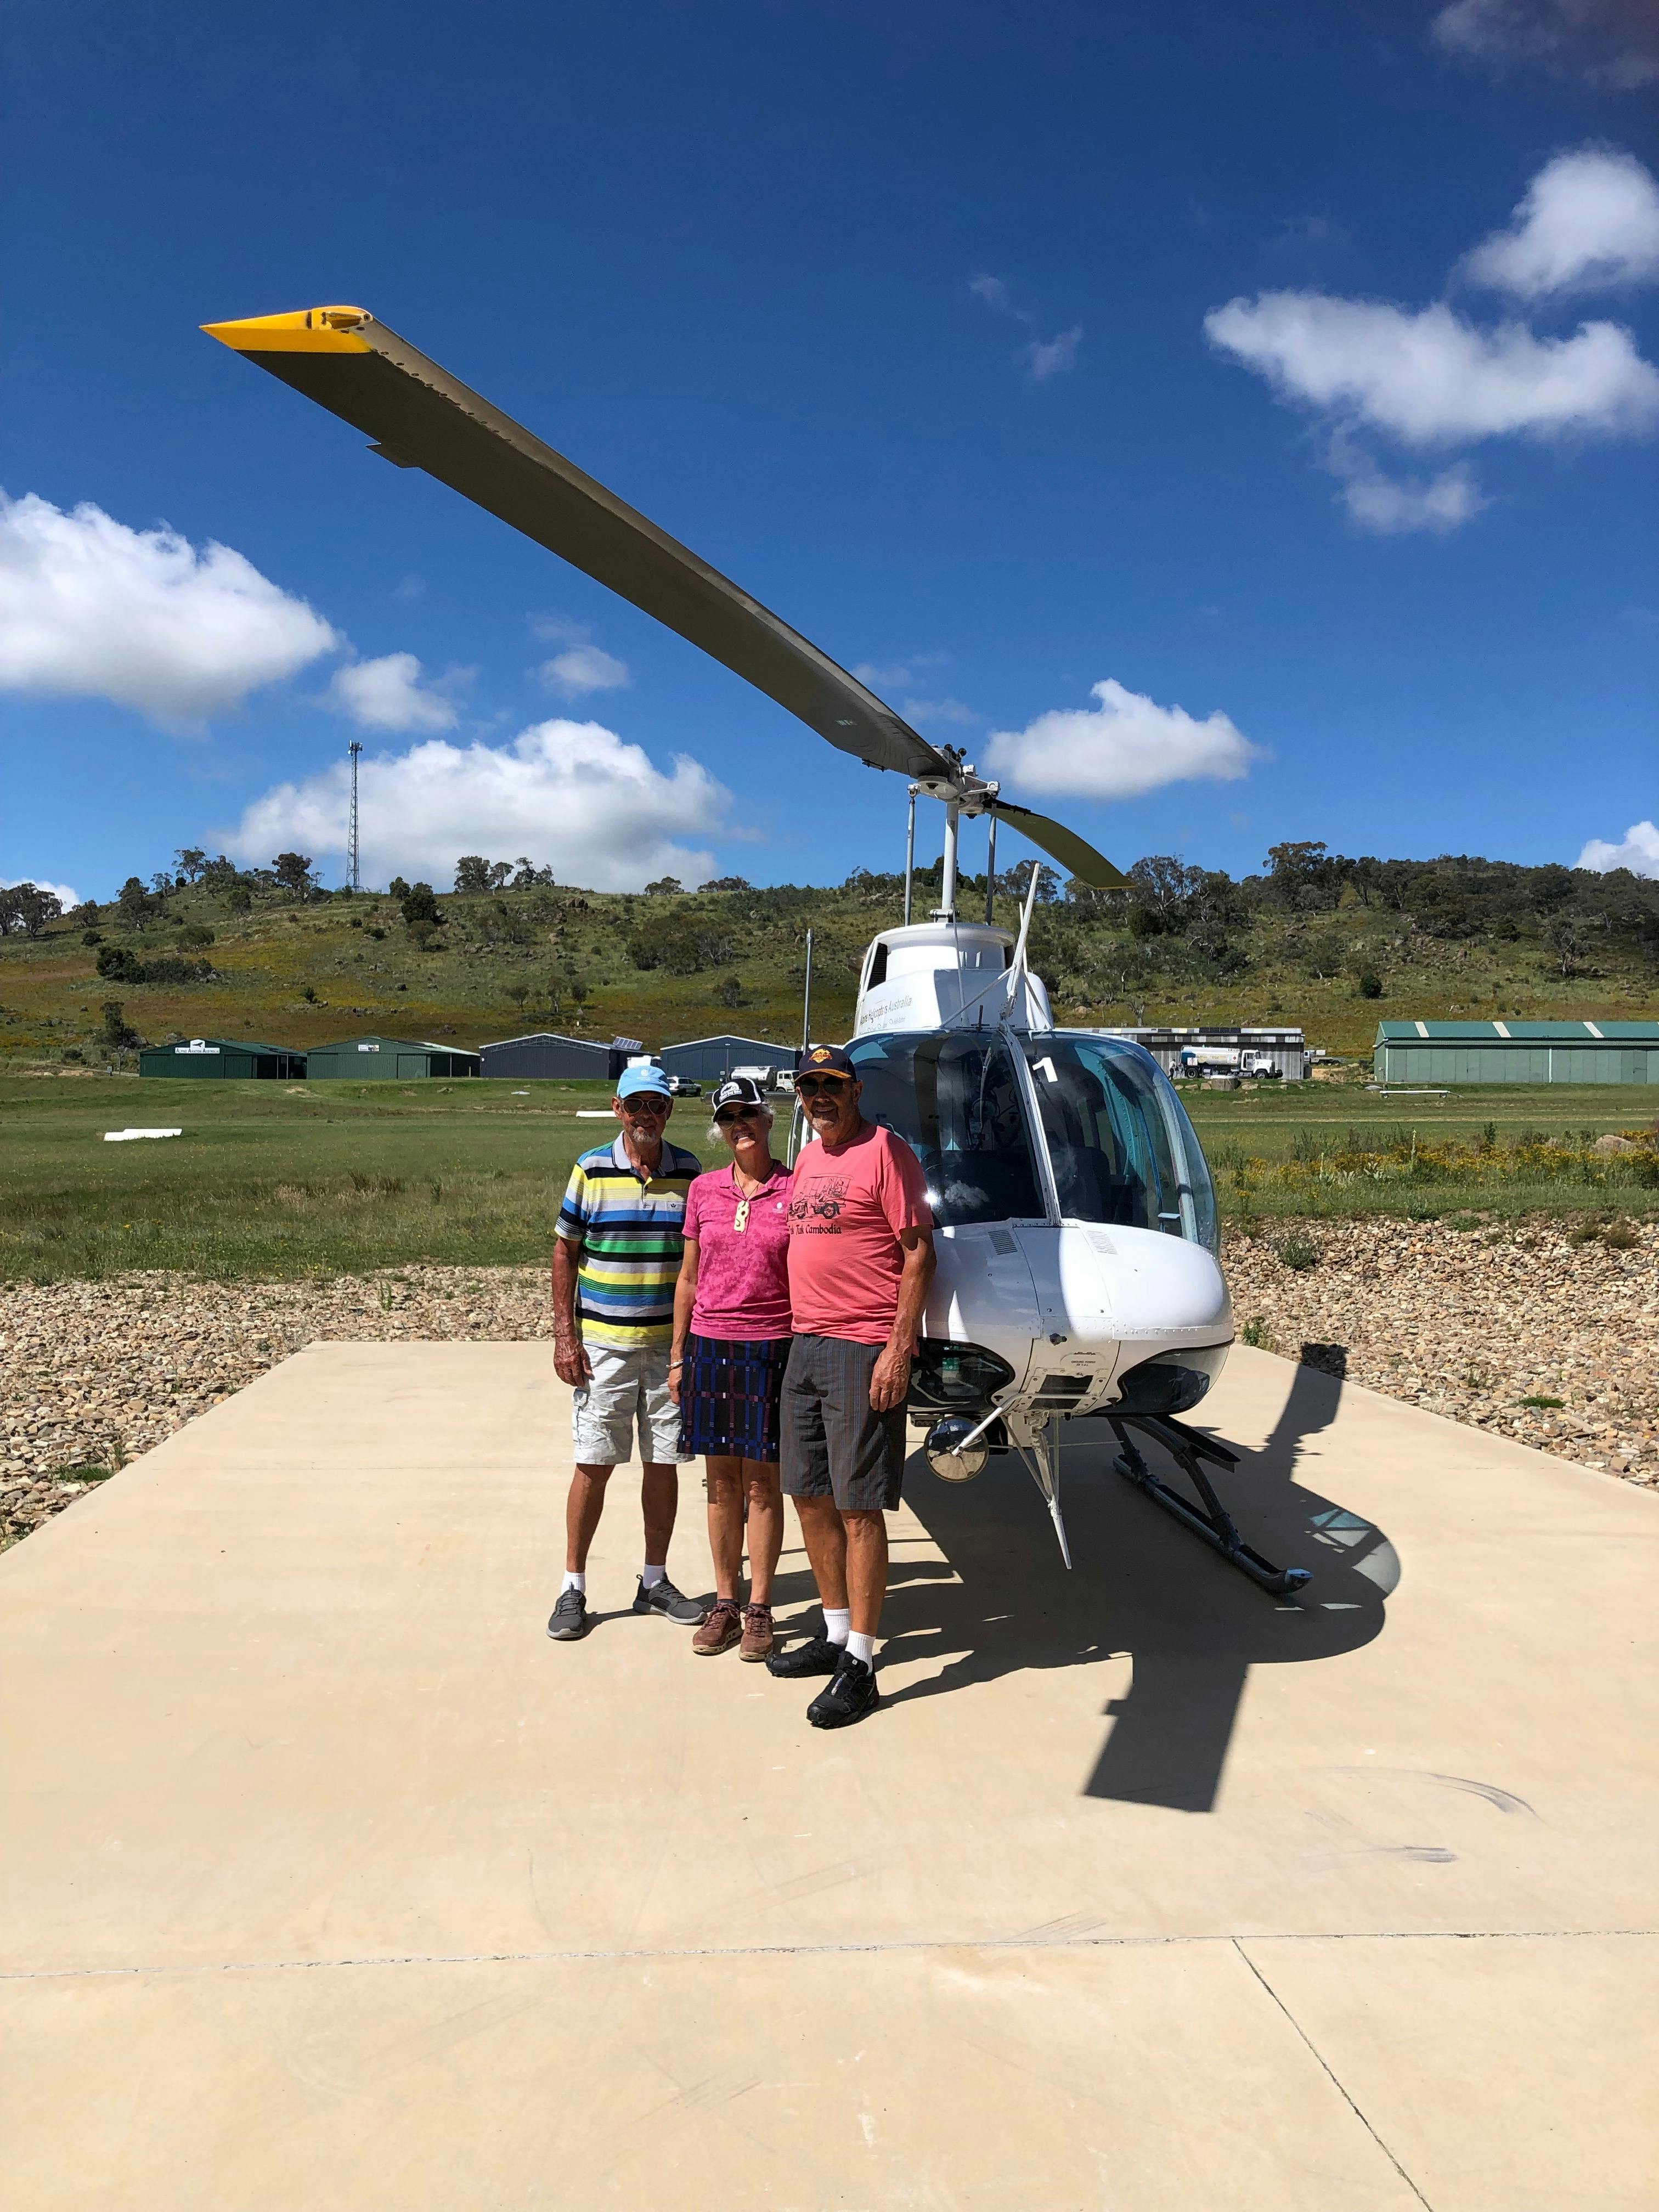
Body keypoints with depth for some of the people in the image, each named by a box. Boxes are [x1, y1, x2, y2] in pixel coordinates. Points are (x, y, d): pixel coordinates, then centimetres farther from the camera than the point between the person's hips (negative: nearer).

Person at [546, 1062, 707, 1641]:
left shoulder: (690, 1172, 3)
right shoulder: (591, 1170, -2)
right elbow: (565, 1252, 2)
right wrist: (564, 1334, -4)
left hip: (672, 1344, 2)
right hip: (602, 1344, -2)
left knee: (664, 1463, 9)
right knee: (594, 1464, 3)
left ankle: (654, 1581, 24)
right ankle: (573, 1588, 16)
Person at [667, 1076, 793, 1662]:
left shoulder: (793, 1191, -3)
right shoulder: (704, 1190, 5)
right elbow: (688, 1278, 11)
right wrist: (677, 1357, 9)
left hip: (771, 1349, -3)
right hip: (710, 1347, 3)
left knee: (762, 1484, 5)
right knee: (722, 1483, 11)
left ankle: (760, 1609, 17)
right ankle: (724, 1603, 23)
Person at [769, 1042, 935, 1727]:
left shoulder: (885, 1151, -9)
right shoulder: (807, 1159, 16)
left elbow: (919, 1253, -12)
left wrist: (899, 1349, -18)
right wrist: (800, 1331, 18)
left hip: (865, 1350, -9)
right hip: (805, 1344, 9)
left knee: (859, 1509, -3)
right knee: (810, 1497, 14)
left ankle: (859, 1666, 7)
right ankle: (836, 1634, 30)